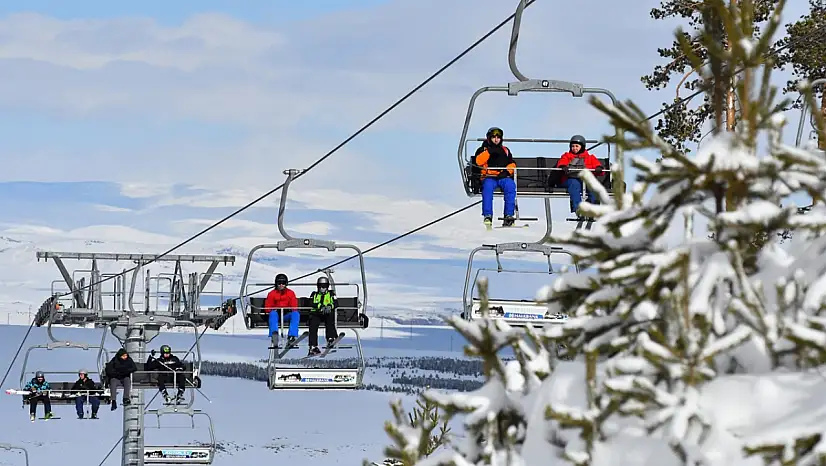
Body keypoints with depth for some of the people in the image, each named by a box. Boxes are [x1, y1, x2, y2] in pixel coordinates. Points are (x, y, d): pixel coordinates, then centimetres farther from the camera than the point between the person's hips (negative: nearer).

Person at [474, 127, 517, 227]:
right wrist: (489, 151, -10)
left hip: (503, 177, 2)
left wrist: (507, 171, -5)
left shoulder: (505, 150, 25)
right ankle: (487, 215, -39)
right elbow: (478, 161, -2)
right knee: (488, 186, -37)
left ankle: (509, 215, -36)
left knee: (510, 185, -33)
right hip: (488, 177, -2)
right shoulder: (483, 150, 17)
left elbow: (512, 164, 16)